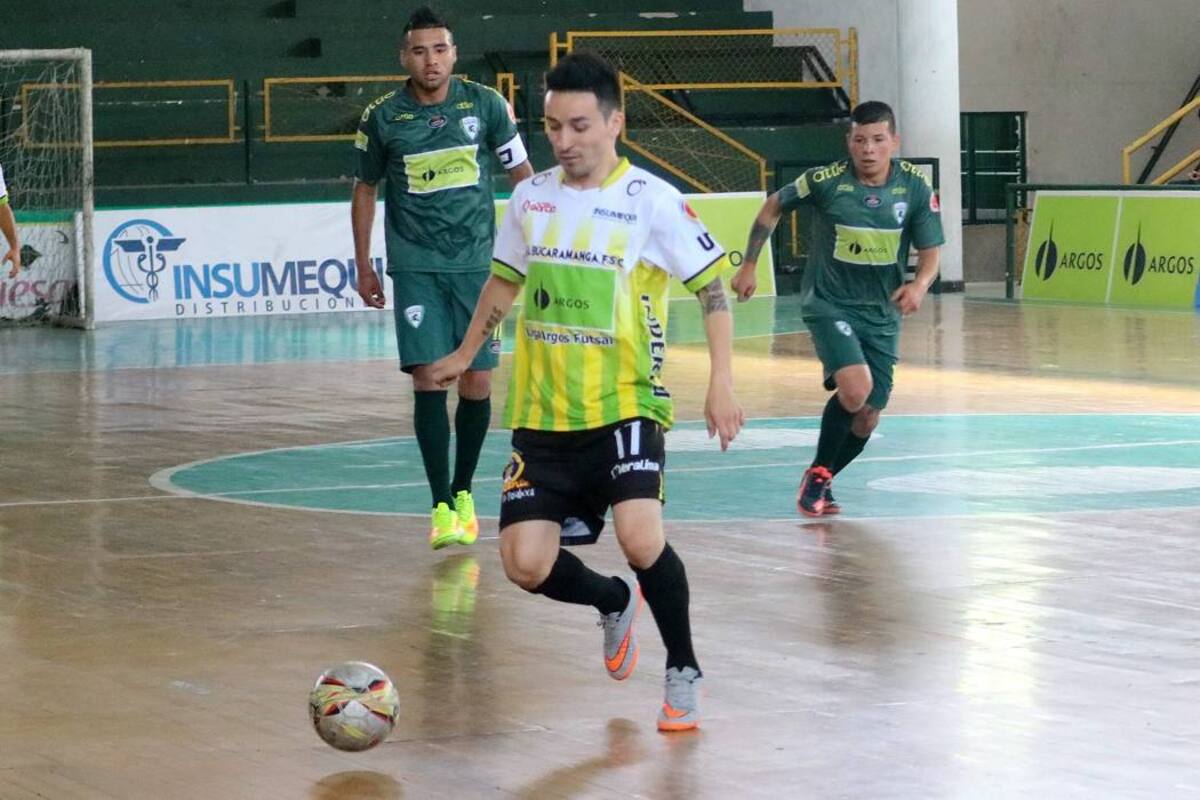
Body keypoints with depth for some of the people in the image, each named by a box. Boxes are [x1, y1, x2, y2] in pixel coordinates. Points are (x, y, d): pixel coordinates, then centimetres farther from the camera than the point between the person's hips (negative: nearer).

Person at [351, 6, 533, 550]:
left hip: (477, 261, 1)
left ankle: (463, 493, 22)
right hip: (415, 267, -1)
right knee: (427, 377, -11)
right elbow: (365, 189, 11)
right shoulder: (382, 118, -1)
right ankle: (441, 507, -11)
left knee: (477, 383, 3)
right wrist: (363, 267, 10)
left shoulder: (485, 105, -1)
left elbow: (520, 173, 8)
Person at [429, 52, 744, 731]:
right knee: (526, 564, -5)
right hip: (543, 414, 5)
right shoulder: (532, 198, 6)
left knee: (640, 537, -26)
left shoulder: (651, 200, -8)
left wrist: (721, 382, -12)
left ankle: (684, 673, -2)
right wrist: (465, 356, 32)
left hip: (625, 407, -5)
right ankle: (615, 602, 29)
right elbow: (505, 280, 24)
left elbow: (713, 285, -4)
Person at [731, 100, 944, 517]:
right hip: (828, 304, -4)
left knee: (866, 419, 4)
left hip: (881, 314, 4)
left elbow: (929, 253, -2)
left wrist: (920, 285, -24)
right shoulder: (826, 181, -12)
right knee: (855, 388, -26)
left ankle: (820, 481, 30)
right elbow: (773, 207, 5)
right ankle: (817, 473, -4)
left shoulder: (916, 188, -7)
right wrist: (748, 265, 5)